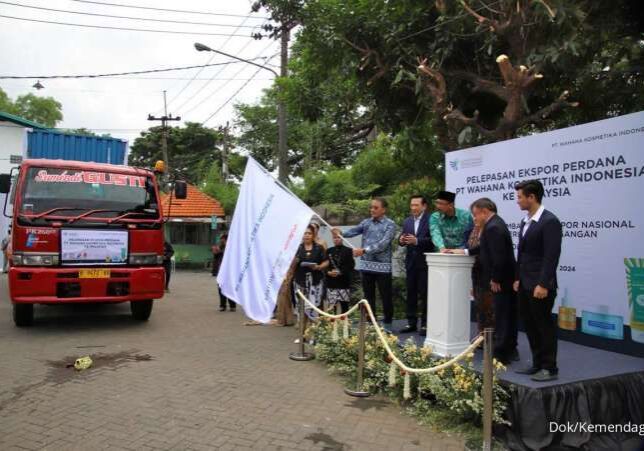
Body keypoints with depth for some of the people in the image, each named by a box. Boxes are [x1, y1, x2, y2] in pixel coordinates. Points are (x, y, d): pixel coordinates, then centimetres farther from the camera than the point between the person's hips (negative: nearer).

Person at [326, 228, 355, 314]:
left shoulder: (348, 250, 2)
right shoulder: (329, 251, 13)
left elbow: (351, 266, -7)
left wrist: (340, 272, -18)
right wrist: (328, 272, -11)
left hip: (344, 283, -3)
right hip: (331, 283, 3)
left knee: (344, 305, -1)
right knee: (331, 305, 1)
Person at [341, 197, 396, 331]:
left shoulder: (390, 224, -6)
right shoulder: (366, 222, 9)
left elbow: (383, 243, -19)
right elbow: (353, 231, -6)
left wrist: (364, 250, -28)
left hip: (382, 266, -4)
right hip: (366, 265, 4)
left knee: (385, 296, 4)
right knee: (368, 296, 12)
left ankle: (387, 323, 19)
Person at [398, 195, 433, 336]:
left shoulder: (431, 220, -7)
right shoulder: (407, 221, 12)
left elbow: (433, 240, -15)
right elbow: (402, 239, 9)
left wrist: (417, 241, -25)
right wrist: (401, 240, -13)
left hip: (425, 262, -6)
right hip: (411, 262, 6)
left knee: (425, 294, 0)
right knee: (411, 293, 10)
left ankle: (425, 324, 9)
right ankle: (411, 322, 19)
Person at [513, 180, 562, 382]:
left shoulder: (549, 221, -14)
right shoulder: (525, 222, 13)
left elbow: (552, 256, -19)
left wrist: (543, 284, -21)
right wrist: (518, 278, 14)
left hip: (540, 286, -9)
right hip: (525, 285, 9)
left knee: (544, 325, 2)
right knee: (530, 325, 14)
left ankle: (549, 368, 14)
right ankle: (537, 364, 26)